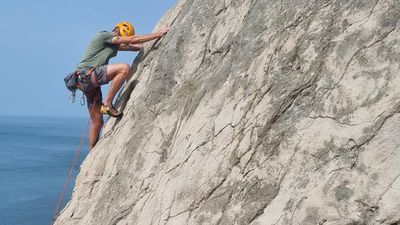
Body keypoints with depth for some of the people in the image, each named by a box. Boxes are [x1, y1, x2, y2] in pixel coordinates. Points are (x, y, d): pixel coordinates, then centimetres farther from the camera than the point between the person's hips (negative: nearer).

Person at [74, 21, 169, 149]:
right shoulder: (104, 35, -4)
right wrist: (159, 34, -7)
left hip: (91, 82, 10)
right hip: (86, 74, -10)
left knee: (98, 122, 9)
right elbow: (133, 40, -9)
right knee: (125, 68, -24)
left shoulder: (114, 44, 23)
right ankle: (107, 104, -19)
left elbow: (137, 47, 26)